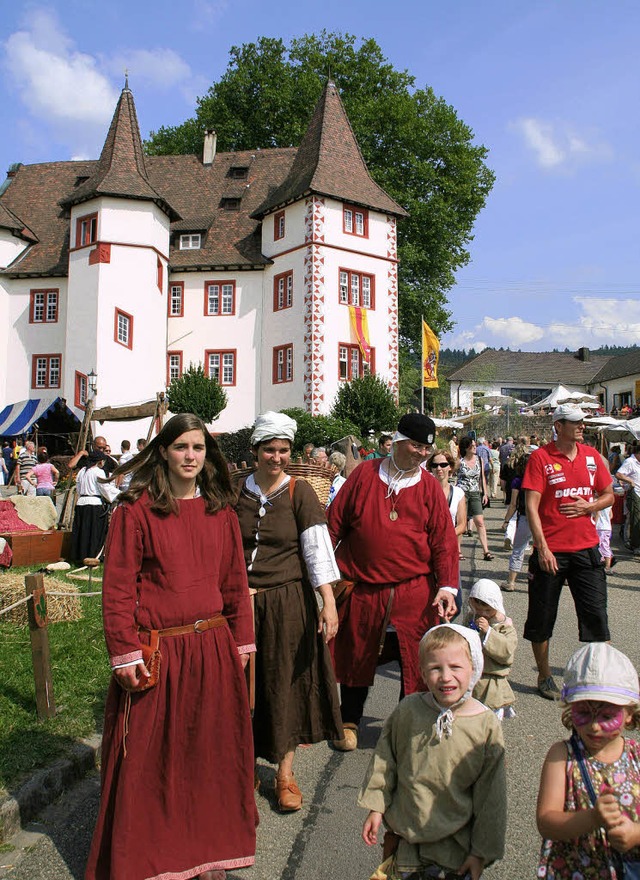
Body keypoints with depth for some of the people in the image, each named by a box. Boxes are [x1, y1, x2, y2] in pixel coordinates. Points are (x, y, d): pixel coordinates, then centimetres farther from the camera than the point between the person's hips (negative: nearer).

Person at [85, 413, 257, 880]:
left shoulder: (220, 510, 6)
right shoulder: (137, 508, -8)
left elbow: (235, 582, 9)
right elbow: (118, 587, -9)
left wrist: (242, 642, 8)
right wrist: (125, 655, -13)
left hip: (214, 649, 4)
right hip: (157, 653, -4)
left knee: (212, 753, 14)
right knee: (151, 758, 8)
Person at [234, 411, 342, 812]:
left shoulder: (300, 492, -6)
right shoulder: (237, 491, 3)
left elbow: (318, 548, -12)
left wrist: (329, 603, -19)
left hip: (287, 600, -2)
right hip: (241, 600, 3)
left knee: (286, 683, 8)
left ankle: (286, 772, 24)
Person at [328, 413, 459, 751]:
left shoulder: (429, 487, 2)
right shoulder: (364, 474, 0)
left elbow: (443, 541, 0)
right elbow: (335, 523, 4)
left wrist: (446, 586, -10)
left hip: (414, 594, 0)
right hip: (361, 590, 0)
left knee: (415, 662, 6)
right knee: (356, 657, 14)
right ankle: (349, 721, 35)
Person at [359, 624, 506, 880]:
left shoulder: (487, 726, -15)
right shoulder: (408, 710, -12)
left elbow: (491, 795, -7)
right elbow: (384, 760, 2)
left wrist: (482, 851, -3)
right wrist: (375, 807, 3)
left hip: (455, 845, -1)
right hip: (403, 836, 2)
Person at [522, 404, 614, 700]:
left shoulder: (591, 456, 7)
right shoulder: (541, 457, -7)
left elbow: (608, 495, 16)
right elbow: (531, 506, -11)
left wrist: (589, 506, -6)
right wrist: (542, 548, -18)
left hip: (586, 548, 4)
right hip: (551, 551, -3)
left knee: (596, 614, 4)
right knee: (542, 616, 8)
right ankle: (545, 676, 25)